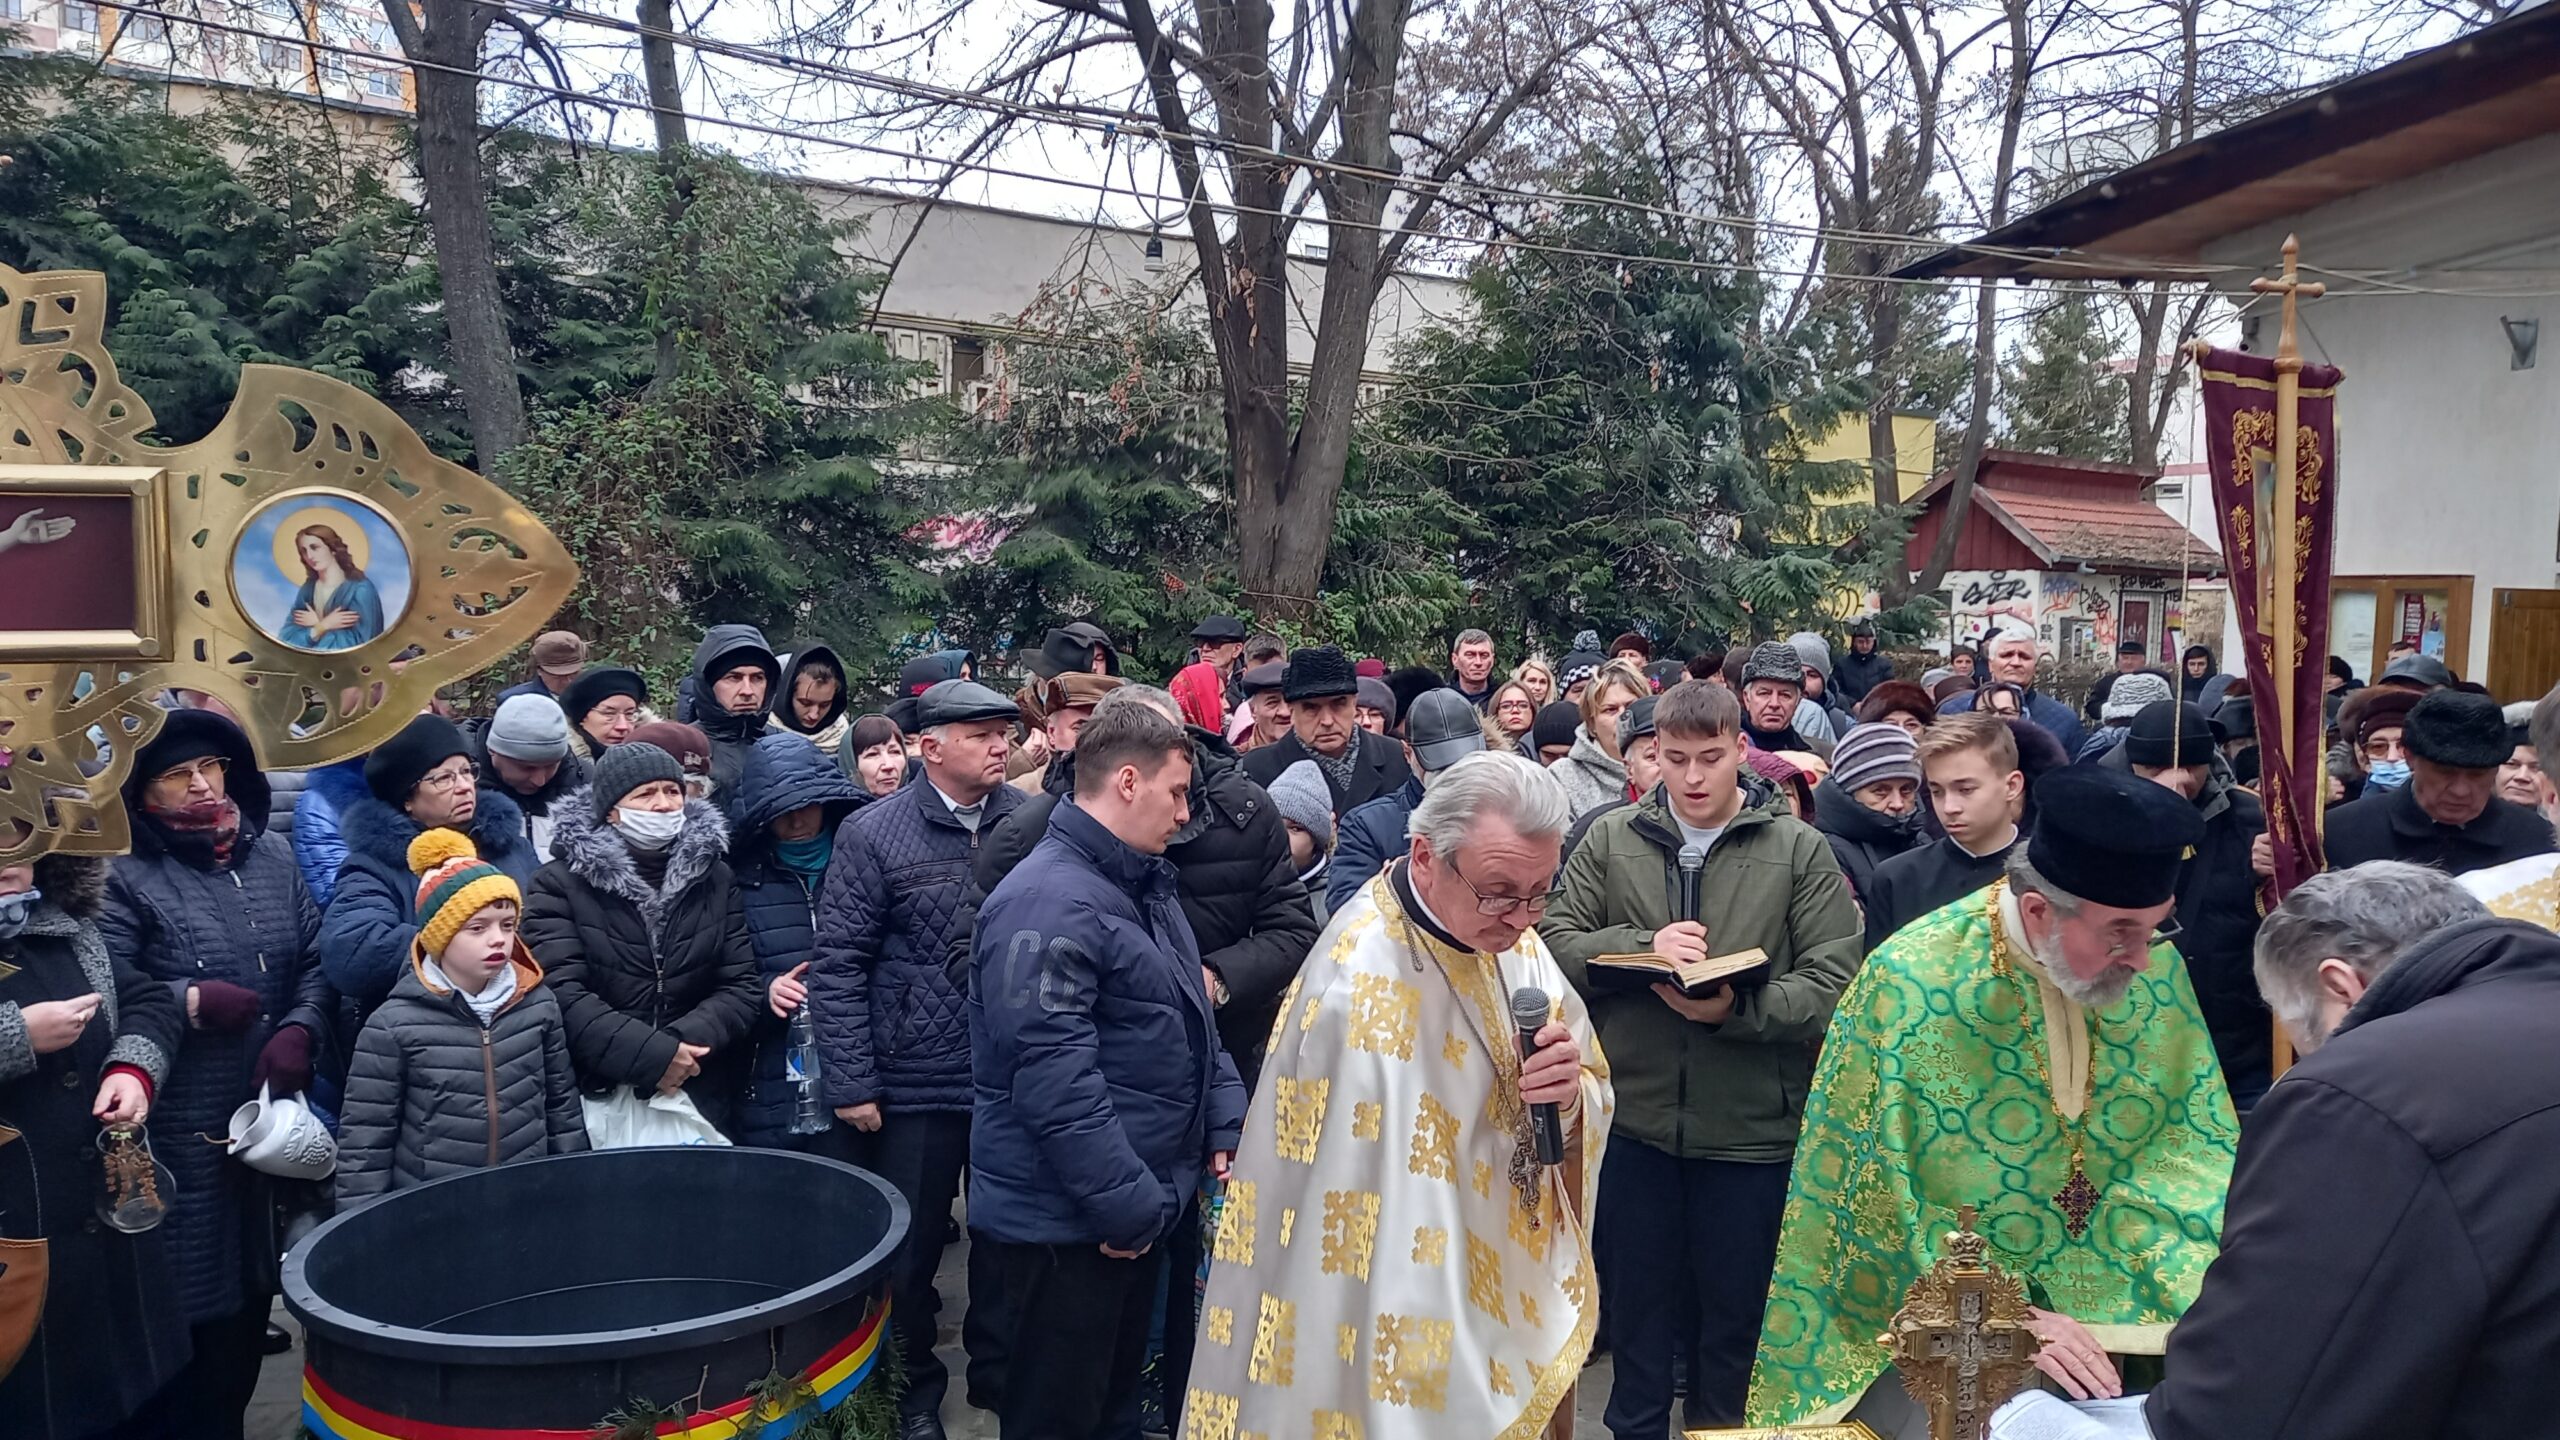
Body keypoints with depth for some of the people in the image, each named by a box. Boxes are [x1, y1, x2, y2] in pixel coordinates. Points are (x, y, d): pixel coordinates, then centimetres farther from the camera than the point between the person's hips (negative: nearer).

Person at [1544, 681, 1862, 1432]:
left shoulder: (1799, 850, -2)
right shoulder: (1611, 839, 2)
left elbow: (1834, 984, -8)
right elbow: (1553, 944, -1)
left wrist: (1739, 1010, -22)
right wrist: (1643, 945, -16)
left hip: (1752, 1127, -1)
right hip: (1633, 1118, 1)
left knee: (1737, 1311, 16)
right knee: (1637, 1300, 18)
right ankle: (1634, 1425, 37)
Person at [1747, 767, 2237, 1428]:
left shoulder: (2157, 968, -7)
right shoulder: (1908, 985, -22)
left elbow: (2192, 1137, 0)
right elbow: (1877, 1197, -17)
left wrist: (2201, 1284, -17)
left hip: (2112, 1318, 4)